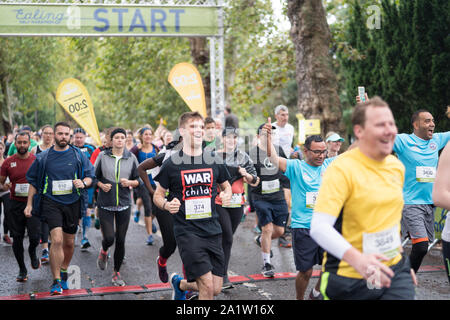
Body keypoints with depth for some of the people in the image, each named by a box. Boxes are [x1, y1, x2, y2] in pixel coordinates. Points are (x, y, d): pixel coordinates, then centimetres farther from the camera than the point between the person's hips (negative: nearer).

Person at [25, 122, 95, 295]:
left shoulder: (78, 155, 4)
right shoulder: (43, 157, 4)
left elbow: (90, 176, 7)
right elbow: (33, 181, 11)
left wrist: (83, 183, -15)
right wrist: (29, 204, 6)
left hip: (72, 203, 2)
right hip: (51, 202, -2)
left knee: (69, 242, 12)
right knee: (57, 240, -16)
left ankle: (64, 273, 36)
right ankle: (56, 282, -9)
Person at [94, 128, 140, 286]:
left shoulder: (131, 158, 3)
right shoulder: (103, 156, -1)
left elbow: (138, 180, 8)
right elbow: (94, 176, 7)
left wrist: (130, 182, -12)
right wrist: (101, 185, -12)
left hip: (124, 204, 2)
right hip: (105, 204, -2)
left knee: (120, 240, 5)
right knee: (109, 238, -10)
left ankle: (117, 273, 21)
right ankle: (103, 252, 28)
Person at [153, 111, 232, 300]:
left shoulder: (214, 161, 6)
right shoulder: (172, 164, -3)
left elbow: (226, 186, 21)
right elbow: (158, 195, 5)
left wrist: (226, 195, -2)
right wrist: (167, 205, -16)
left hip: (212, 230, 4)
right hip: (186, 231, -4)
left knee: (216, 289, 7)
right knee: (207, 287, -13)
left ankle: (179, 284, 35)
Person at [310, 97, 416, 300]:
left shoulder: (397, 166, 8)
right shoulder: (342, 169, -16)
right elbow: (319, 227, -26)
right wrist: (357, 259, -39)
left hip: (393, 270, 5)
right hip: (350, 278, -5)